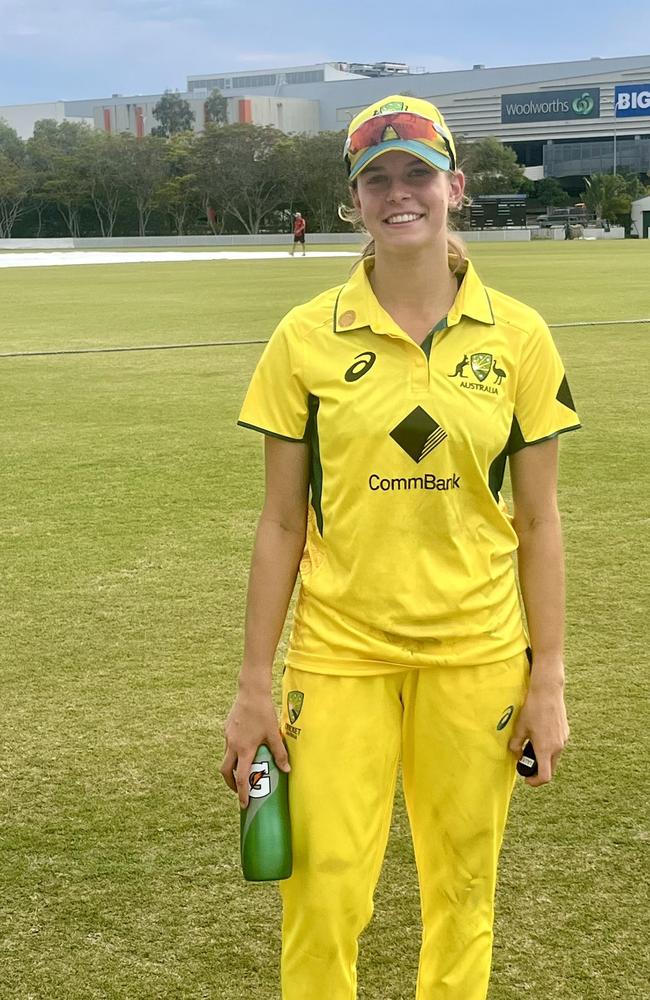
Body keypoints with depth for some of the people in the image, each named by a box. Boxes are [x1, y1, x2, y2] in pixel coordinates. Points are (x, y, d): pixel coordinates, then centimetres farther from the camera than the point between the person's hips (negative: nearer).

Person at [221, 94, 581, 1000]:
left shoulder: (517, 337, -1)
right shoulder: (305, 339, -3)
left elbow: (539, 522, 3)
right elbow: (282, 523, 0)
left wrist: (548, 680, 1)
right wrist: (254, 687, 0)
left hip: (476, 655, 1)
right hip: (339, 651, -1)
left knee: (462, 893, 11)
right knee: (323, 902, 1)